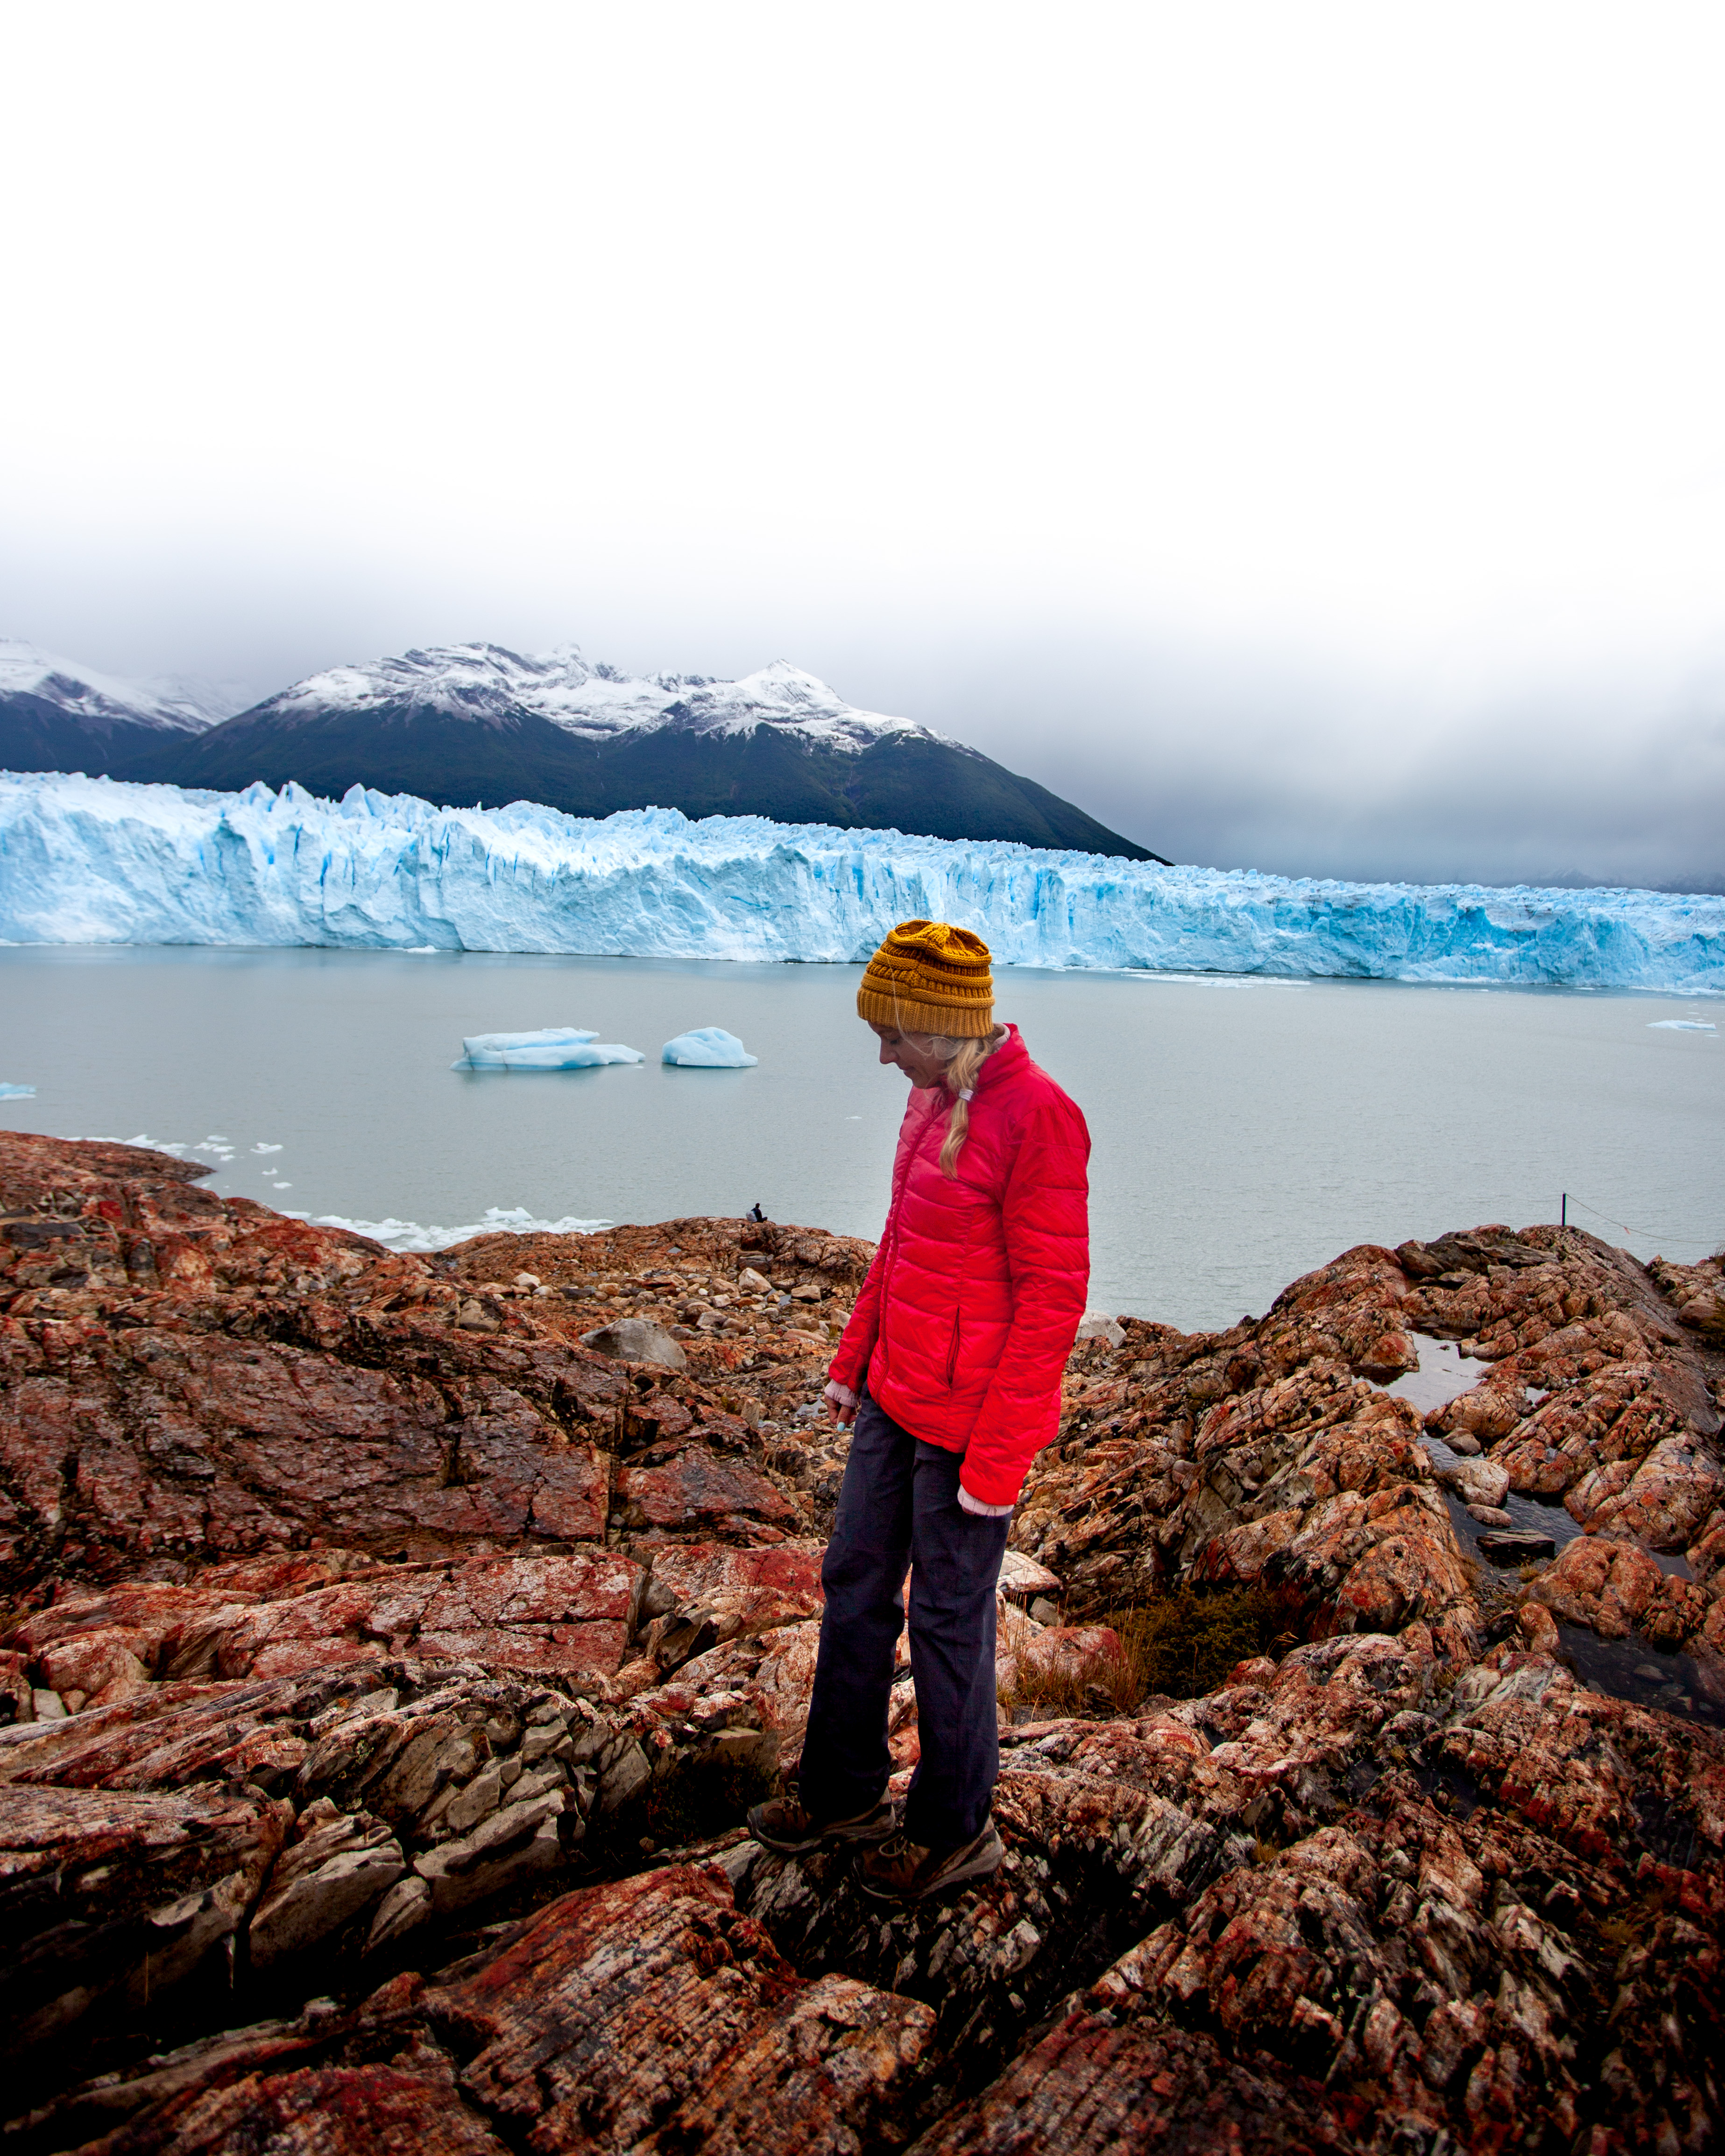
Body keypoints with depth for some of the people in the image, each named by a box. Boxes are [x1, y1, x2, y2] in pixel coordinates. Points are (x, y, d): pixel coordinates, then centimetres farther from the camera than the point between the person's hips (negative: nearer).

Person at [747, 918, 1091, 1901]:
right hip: (896, 1396, 9)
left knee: (948, 1618, 9)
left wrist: (996, 1460, -18)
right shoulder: (935, 1094, 4)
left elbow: (1052, 1298, -21)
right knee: (856, 1582, 19)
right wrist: (854, 1360, 17)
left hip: (969, 1421, -8)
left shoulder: (1036, 1117, -22)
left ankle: (953, 1830, 33)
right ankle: (843, 1793, 39)